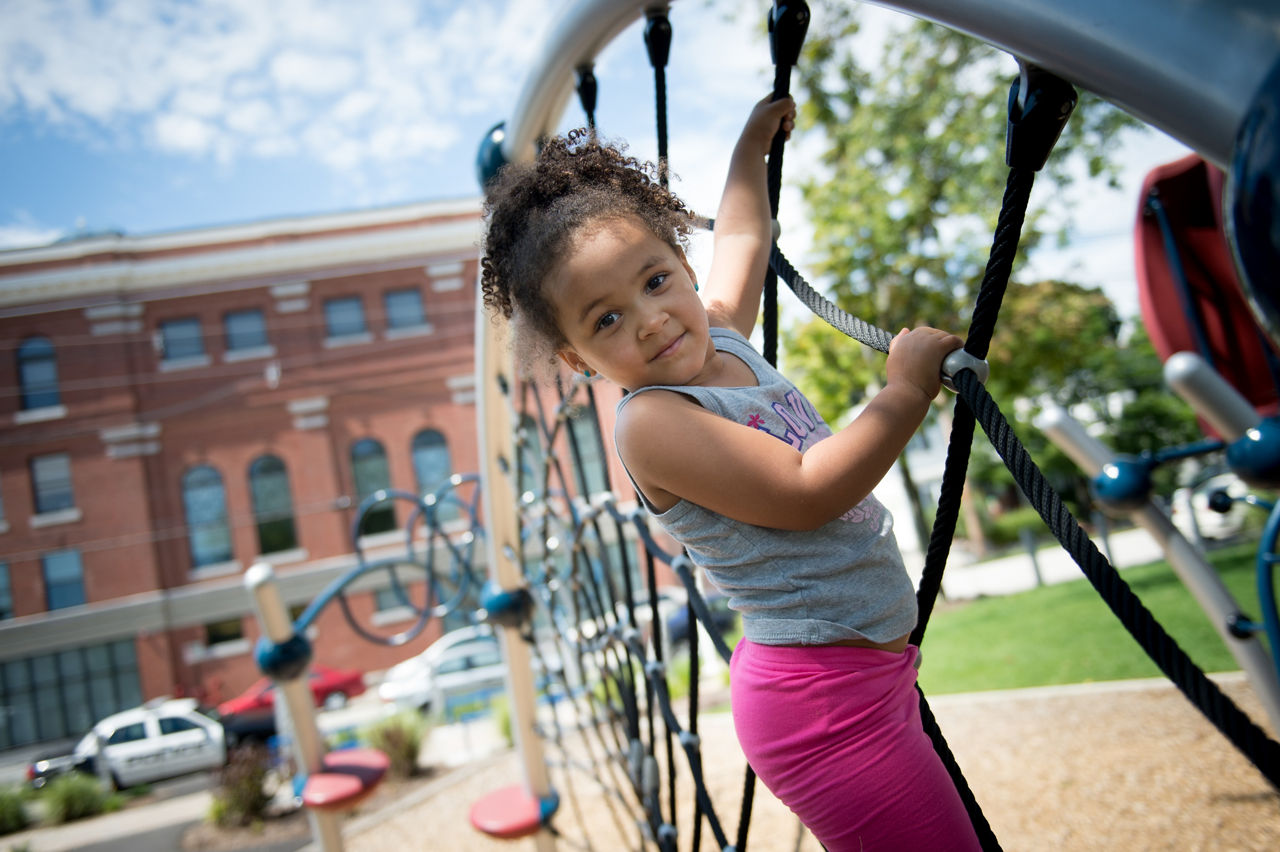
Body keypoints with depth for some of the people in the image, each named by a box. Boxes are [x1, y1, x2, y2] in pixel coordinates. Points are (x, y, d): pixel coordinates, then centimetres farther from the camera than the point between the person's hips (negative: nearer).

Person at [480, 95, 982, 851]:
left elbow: (742, 239, 28)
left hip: (872, 670, 9)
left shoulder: (720, 336, 8)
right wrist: (907, 390, -16)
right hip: (820, 694, -9)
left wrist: (753, 146, 40)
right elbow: (806, 492, -24)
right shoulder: (649, 423, -18)